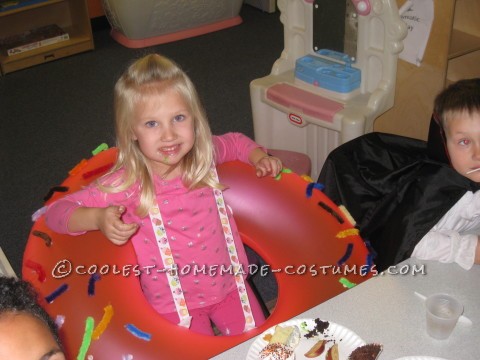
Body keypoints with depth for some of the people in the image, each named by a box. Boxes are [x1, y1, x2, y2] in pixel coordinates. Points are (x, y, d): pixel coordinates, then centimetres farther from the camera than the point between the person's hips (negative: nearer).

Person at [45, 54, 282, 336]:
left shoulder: (204, 156, -9)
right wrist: (97, 218, -36)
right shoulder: (127, 183, -21)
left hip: (229, 283, 4)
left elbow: (234, 142, 15)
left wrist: (259, 157, -4)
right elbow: (56, 212, -17)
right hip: (174, 302, -3)